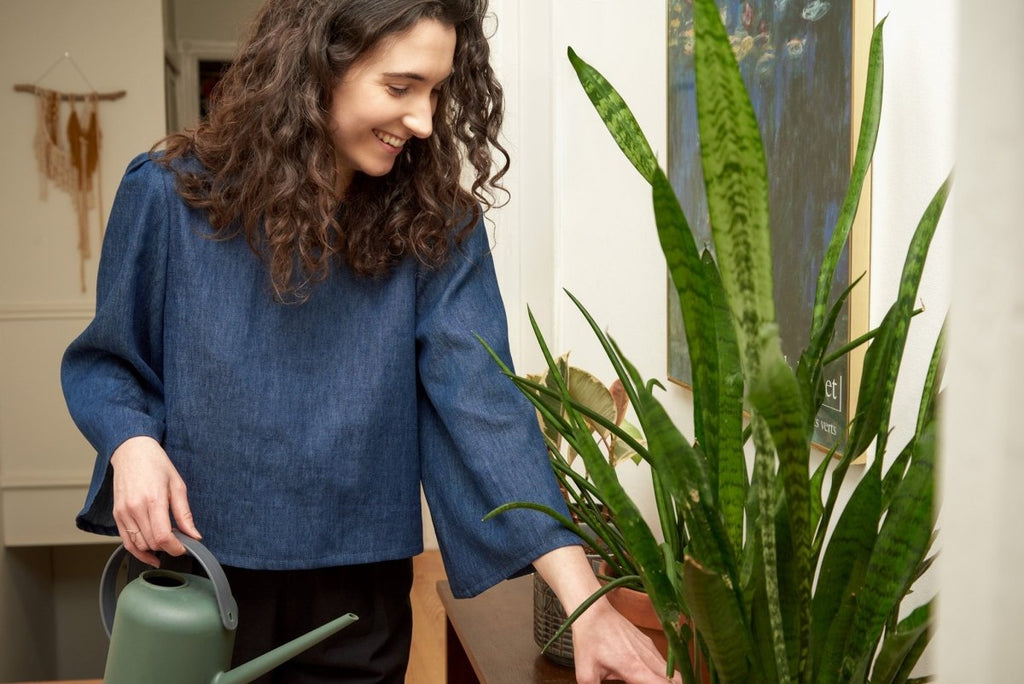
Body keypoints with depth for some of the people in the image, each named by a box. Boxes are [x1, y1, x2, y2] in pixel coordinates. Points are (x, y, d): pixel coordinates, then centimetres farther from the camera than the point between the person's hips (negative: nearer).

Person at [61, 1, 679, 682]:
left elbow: (482, 403, -18)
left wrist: (585, 599, -27)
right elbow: (106, 362, 1)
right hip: (193, 580, 0)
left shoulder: (435, 225, -9)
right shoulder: (174, 193, -10)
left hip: (361, 596, 1)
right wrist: (133, 444, -22)